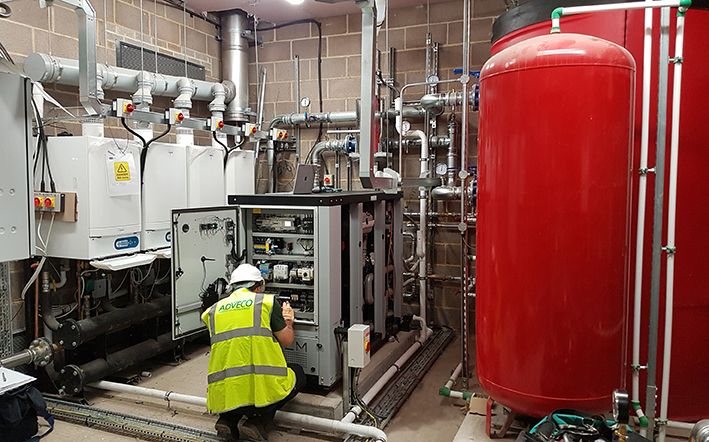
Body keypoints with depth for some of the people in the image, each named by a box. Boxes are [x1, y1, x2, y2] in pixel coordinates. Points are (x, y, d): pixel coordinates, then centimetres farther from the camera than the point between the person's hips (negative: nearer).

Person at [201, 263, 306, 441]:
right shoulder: (267, 301, 5)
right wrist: (288, 321, 31)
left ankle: (228, 419, 10)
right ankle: (259, 421, 5)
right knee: (298, 373, 25)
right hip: (262, 389, -5)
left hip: (223, 395, 5)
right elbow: (287, 341, 9)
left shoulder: (213, 311, 16)